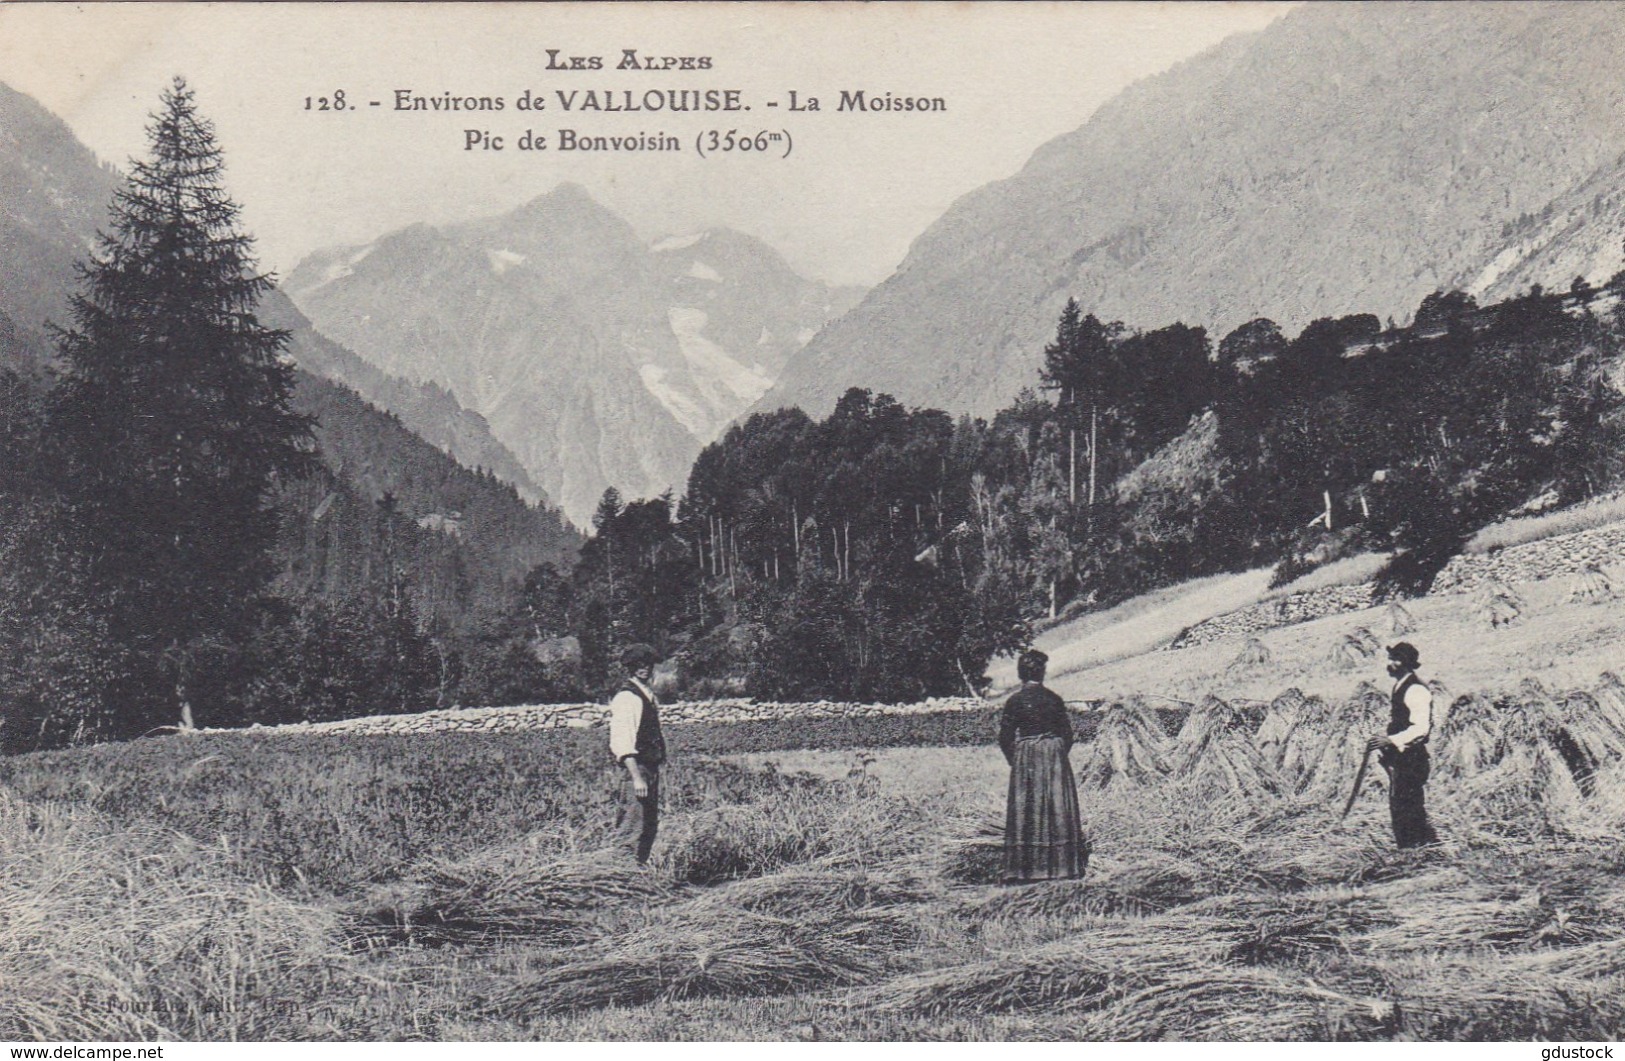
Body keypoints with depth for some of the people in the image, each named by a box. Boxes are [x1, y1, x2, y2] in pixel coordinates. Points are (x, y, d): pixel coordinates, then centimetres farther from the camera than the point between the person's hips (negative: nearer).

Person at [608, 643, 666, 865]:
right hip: (637, 766, -10)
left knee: (650, 824, 15)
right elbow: (622, 743, -19)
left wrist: (655, 772, 16)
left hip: (652, 767, 10)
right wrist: (636, 777, -24)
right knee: (633, 827, -8)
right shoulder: (626, 698, -14)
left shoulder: (649, 696, 15)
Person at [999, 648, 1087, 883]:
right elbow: (1067, 734, 2)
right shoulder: (1053, 699, -1)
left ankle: (1024, 869, 1)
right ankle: (1061, 865, 9)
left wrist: (1014, 760, 9)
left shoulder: (1014, 702, -6)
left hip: (1025, 760, -1)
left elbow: (1005, 739, -5)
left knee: (1025, 812, 2)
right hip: (1054, 759, 1)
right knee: (1057, 810, 7)